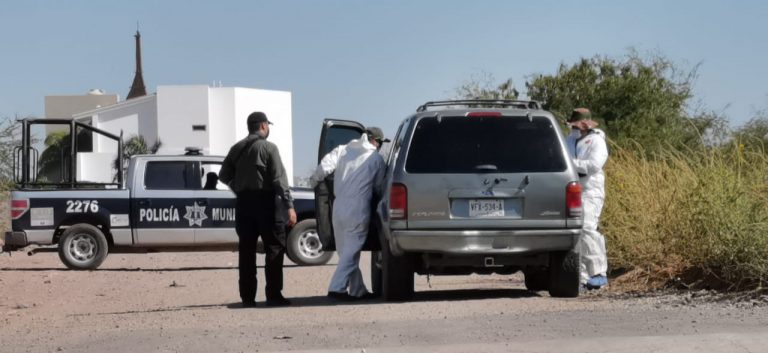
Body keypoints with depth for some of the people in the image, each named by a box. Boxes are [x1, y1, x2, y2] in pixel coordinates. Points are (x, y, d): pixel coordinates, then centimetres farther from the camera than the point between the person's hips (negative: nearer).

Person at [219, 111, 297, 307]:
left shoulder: (237, 148, 11)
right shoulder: (268, 148, -6)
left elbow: (224, 175, 10)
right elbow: (279, 179, -13)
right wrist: (289, 206, -15)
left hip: (243, 203, 6)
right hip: (264, 201, -6)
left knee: (246, 249, 8)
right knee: (275, 247, -1)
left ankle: (247, 296, 7)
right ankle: (273, 294, -7)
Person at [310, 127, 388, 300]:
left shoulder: (342, 150, 8)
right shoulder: (376, 159, 2)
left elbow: (325, 166, -8)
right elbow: (379, 188, 9)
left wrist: (314, 180, 8)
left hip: (338, 209, 5)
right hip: (358, 211, -5)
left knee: (346, 251, 13)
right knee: (351, 252, -2)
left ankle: (358, 290, 19)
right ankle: (337, 288, -12)